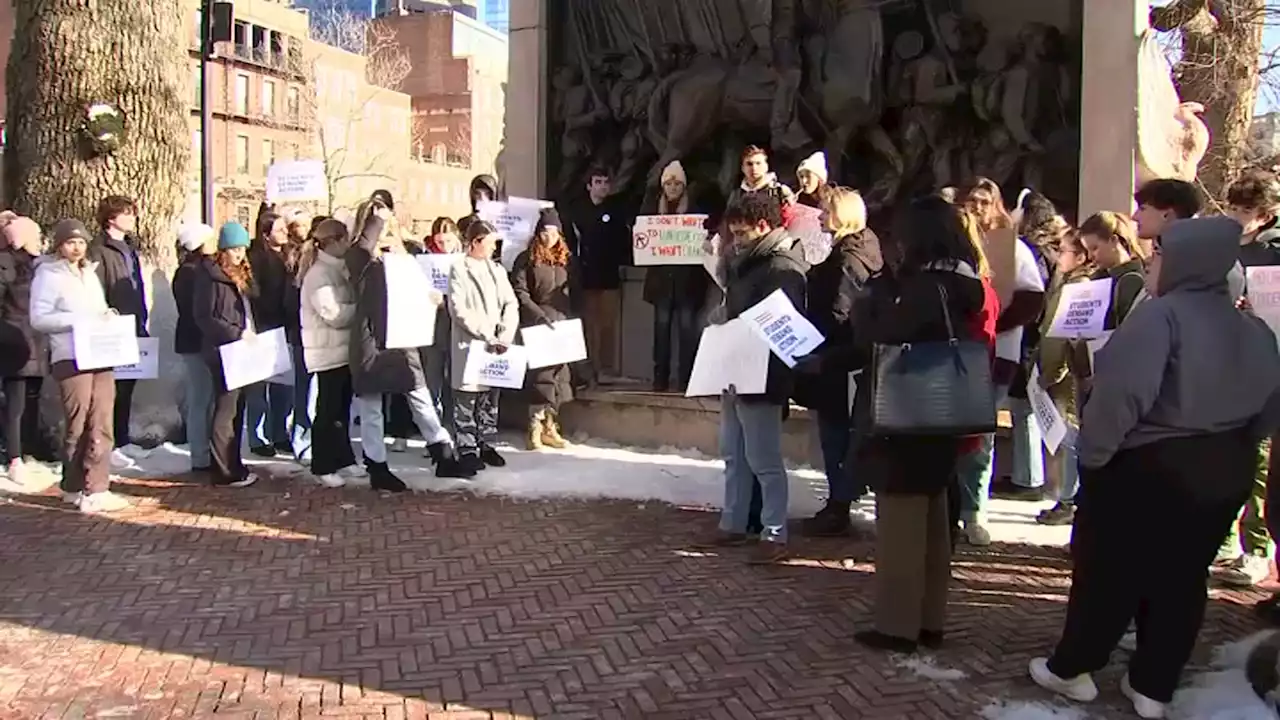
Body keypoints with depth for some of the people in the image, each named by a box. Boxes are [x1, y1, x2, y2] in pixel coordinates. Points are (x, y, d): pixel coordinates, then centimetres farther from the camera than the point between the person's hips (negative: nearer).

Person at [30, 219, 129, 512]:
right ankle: (75, 487, 9)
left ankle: (96, 488, 3)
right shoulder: (48, 275, -1)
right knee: (78, 425, -3)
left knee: (101, 425, 0)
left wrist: (108, 315, 4)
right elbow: (39, 319, -9)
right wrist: (80, 319, -16)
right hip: (71, 358, -6)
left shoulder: (90, 273, 21)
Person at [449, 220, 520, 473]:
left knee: (491, 396, 10)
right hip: (468, 344, -5)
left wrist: (504, 337, -9)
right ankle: (467, 449, 7)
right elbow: (459, 309, -13)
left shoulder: (497, 270, 12)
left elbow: (511, 305, 6)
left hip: (495, 345, 5)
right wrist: (486, 336, -18)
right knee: (467, 397, -1)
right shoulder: (459, 269, -5)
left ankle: (486, 444, 20)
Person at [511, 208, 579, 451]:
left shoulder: (567, 260, 13)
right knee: (542, 374, -8)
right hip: (536, 327, -4)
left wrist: (573, 319, 4)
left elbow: (574, 294, 16)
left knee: (559, 374, 4)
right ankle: (536, 428, -2)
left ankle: (550, 426, 11)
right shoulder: (526, 259, 1)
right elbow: (519, 292, -6)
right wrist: (539, 315, -14)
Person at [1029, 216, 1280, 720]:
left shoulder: (1161, 315, -18)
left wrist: (1091, 453, -19)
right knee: (1182, 577, 15)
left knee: (1108, 571, 9)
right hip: (1226, 471, 7)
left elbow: (1122, 393, -29)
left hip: (1147, 465, -6)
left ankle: (1072, 669, 22)